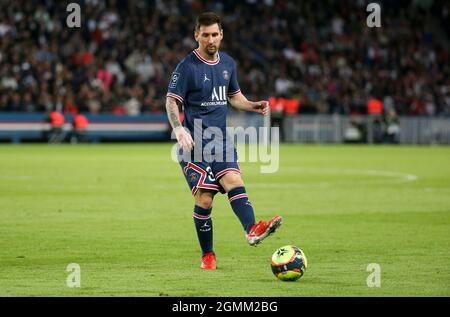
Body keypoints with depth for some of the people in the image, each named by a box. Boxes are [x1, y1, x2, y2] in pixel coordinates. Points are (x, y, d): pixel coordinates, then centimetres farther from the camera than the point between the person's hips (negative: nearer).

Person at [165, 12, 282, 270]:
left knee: (234, 180, -20)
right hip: (194, 142, -5)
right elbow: (172, 101, -7)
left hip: (221, 140, 5)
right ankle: (208, 255, 4)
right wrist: (179, 129, -23)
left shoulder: (228, 64, 12)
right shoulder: (187, 67, -6)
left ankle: (253, 230, -40)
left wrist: (253, 106, 6)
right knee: (205, 198, -7)